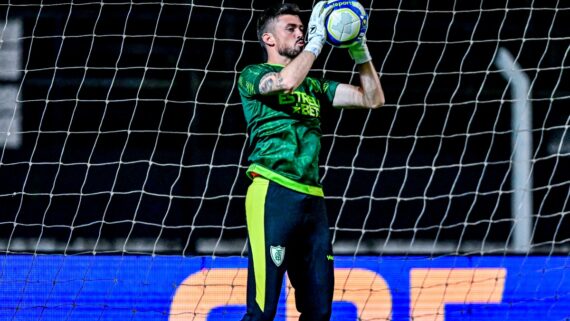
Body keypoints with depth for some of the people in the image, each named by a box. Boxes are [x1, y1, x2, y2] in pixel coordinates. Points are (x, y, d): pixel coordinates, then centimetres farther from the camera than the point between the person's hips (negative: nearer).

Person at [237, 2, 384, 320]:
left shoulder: (313, 87, 24)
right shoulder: (253, 75, 6)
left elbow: (373, 99, 20)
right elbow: (287, 81, -17)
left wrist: (360, 51, 9)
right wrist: (317, 39, -6)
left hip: (312, 199, 7)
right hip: (273, 194, -7)